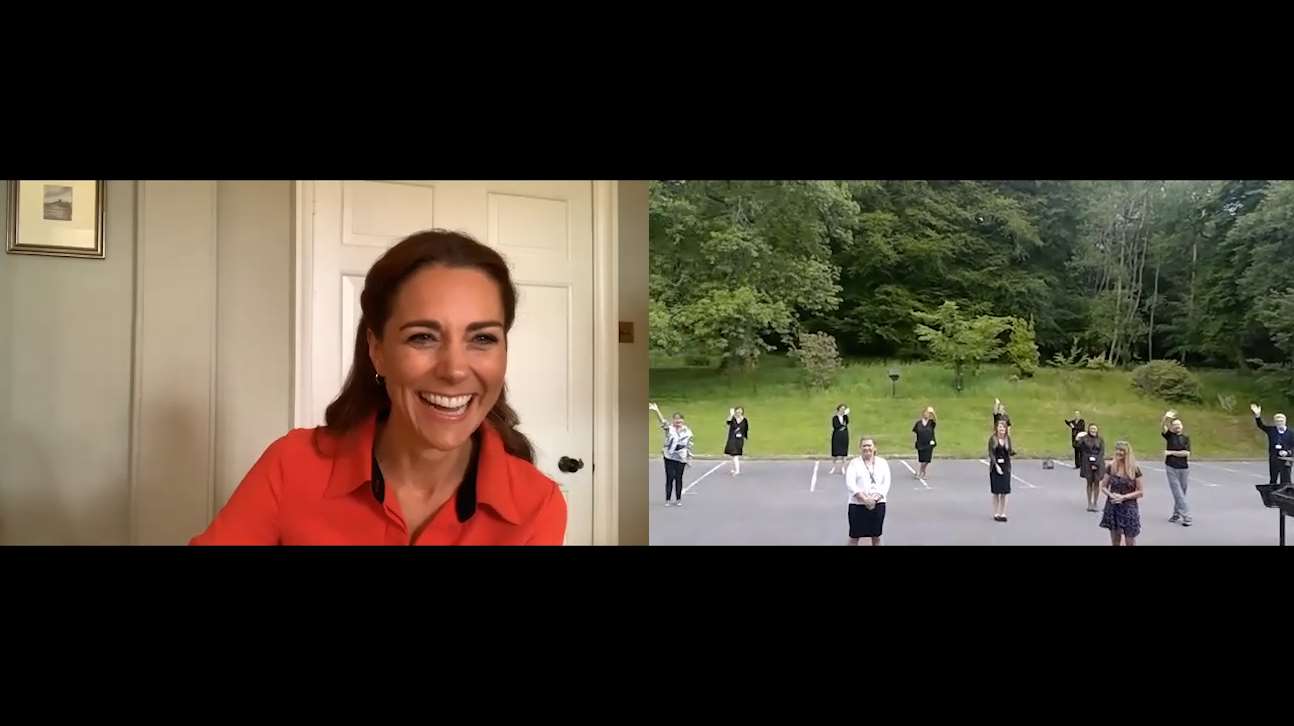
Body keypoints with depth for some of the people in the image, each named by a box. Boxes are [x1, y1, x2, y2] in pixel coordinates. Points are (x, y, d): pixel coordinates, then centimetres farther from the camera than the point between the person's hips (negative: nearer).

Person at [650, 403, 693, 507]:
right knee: (669, 478, 0)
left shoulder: (687, 432, 3)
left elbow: (689, 446, 7)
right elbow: (663, 422, -20)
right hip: (669, 457, -1)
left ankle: (678, 499, 18)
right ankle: (667, 500, 8)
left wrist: (689, 459, 5)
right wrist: (656, 411, -38)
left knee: (678, 478, 6)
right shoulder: (669, 428, -1)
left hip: (681, 458, 1)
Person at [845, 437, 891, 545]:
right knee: (854, 536, 2)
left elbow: (886, 483, -1)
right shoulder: (854, 463, 0)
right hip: (857, 504, -2)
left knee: (876, 536, 12)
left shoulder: (882, 462, 6)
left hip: (878, 504, 2)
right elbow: (850, 483, -11)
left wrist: (876, 498, -16)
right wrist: (865, 499, -20)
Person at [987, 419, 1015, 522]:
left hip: (1006, 467, 2)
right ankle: (996, 514, 10)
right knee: (996, 492, 2)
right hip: (995, 467, -2)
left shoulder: (1008, 438, 4)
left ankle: (1003, 514, 8)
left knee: (1004, 492, 3)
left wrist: (1013, 451, -19)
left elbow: (1009, 452, 4)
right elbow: (991, 454, -7)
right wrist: (996, 465, -16)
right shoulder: (993, 439, -4)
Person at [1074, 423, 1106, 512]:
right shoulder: (1084, 438, 2)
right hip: (1087, 463, 0)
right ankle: (1089, 504, 10)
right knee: (1089, 483, 5)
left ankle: (1095, 504, 8)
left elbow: (1102, 453, -2)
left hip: (1098, 464, 0)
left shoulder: (1100, 440, 4)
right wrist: (1077, 439, -26)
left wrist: (1096, 464, -11)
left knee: (1096, 483, 1)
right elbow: (1076, 446, -6)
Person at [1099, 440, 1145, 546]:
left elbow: (1141, 492, -4)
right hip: (1112, 507, 2)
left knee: (1130, 542, 0)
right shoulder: (1111, 467, 1)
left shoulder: (1135, 469, -6)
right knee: (1115, 541, 9)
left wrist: (1124, 497, -15)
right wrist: (1111, 495, -12)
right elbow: (1103, 487, 8)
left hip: (1129, 508, -2)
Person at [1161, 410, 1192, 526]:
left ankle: (1176, 513, 23)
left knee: (1182, 493, 9)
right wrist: (1166, 418, -35)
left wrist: (1171, 452, -8)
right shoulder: (1169, 435, 2)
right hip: (1171, 468, -2)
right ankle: (1186, 516, -7)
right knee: (1178, 493, -6)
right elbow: (1162, 427, -18)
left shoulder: (1186, 438, 6)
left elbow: (1186, 453, -6)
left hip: (1183, 468, 2)